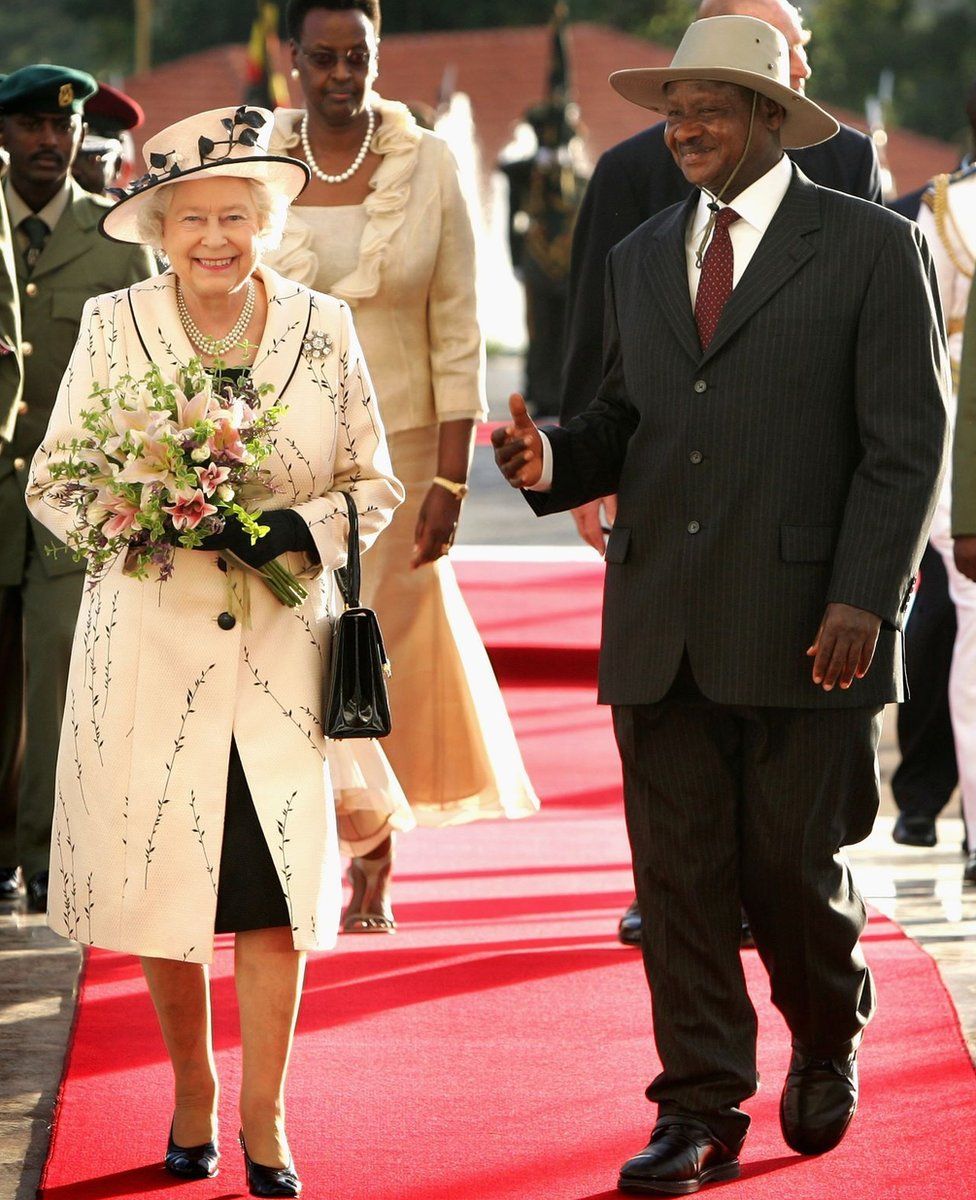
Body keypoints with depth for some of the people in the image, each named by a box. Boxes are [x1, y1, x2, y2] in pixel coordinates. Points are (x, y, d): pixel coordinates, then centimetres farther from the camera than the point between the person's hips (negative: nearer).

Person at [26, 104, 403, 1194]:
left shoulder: (322, 327, 3)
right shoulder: (111, 326, 0)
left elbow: (374, 482, 8)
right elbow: (50, 482, 3)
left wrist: (301, 526, -12)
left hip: (282, 646, 0)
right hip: (151, 644, 0)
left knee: (276, 891, -3)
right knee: (161, 877, 2)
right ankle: (192, 1095, 23)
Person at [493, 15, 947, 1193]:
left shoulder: (873, 248, -1)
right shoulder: (640, 259, 15)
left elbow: (907, 442, -5)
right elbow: (625, 421, 17)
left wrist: (864, 599, -13)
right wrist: (551, 460, -6)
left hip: (801, 629, -4)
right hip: (660, 630, 4)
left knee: (791, 867, 3)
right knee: (678, 874, 3)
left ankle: (826, 1041, 31)